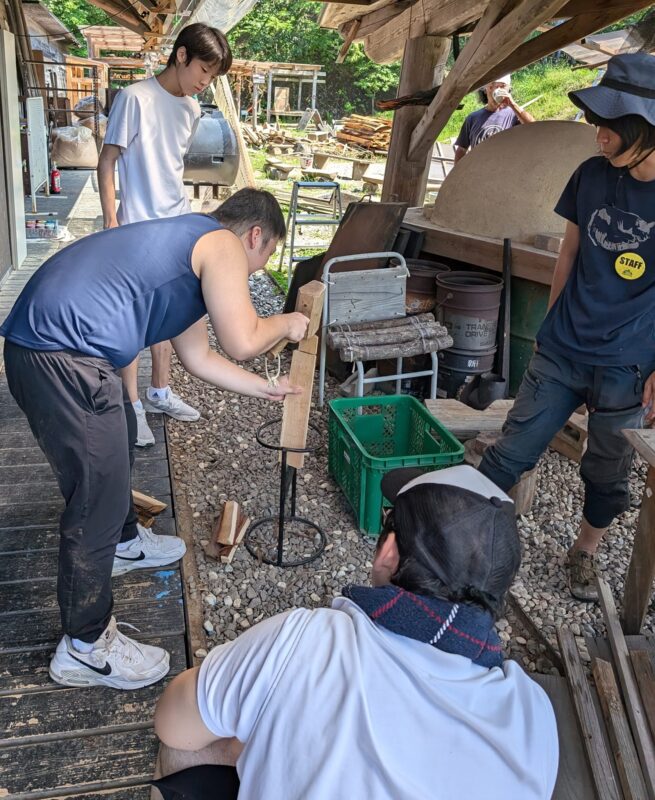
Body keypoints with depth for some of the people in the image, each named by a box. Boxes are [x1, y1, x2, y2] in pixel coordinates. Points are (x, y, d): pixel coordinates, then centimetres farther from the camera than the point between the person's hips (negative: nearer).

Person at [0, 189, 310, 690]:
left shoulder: (190, 242, 26)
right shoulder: (224, 245, -2)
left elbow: (198, 356, 30)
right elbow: (241, 342, -12)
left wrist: (263, 388, 34)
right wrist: (287, 324, 8)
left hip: (46, 336, 11)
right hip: (60, 359, -11)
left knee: (120, 436, 31)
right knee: (98, 499, -1)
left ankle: (124, 542, 54)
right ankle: (84, 647, 15)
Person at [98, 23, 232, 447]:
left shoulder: (192, 109, 9)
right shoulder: (135, 98, -12)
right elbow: (107, 162, -11)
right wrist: (111, 221, -17)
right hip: (139, 230, -7)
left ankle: (160, 392, 26)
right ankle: (132, 405, 7)